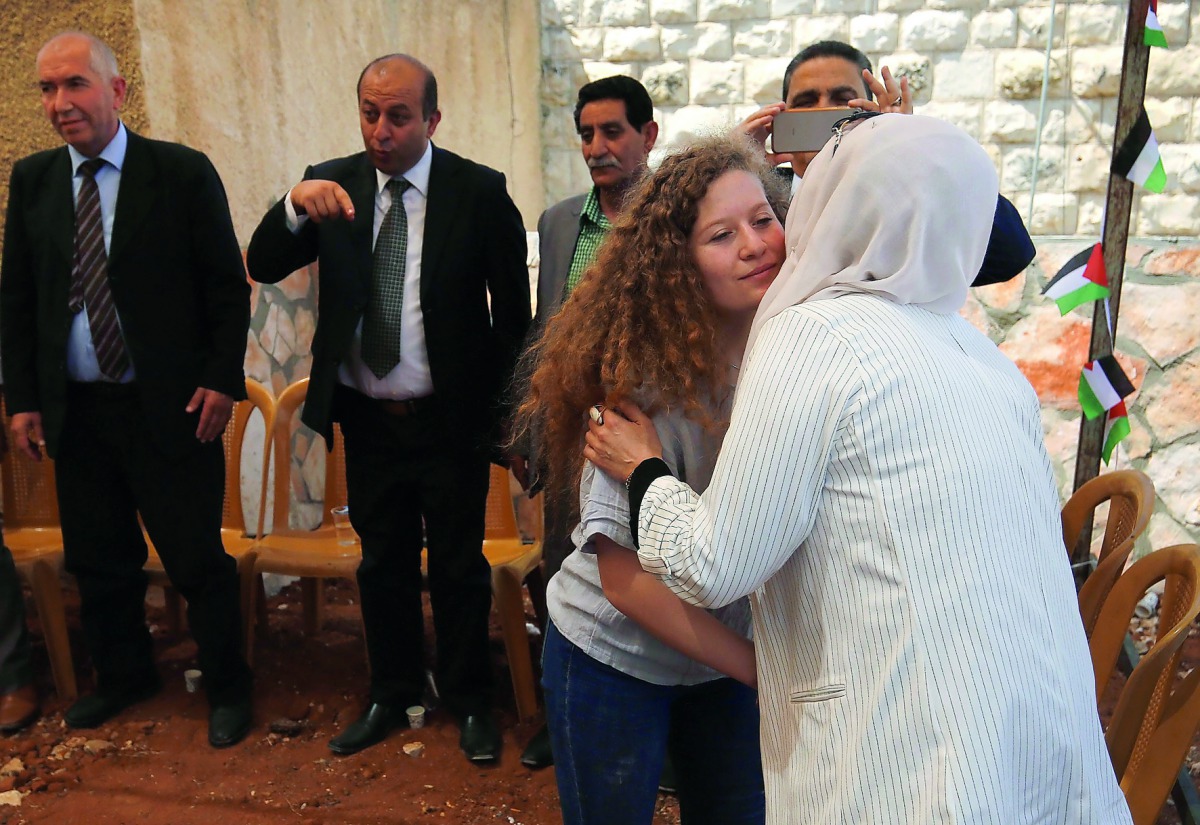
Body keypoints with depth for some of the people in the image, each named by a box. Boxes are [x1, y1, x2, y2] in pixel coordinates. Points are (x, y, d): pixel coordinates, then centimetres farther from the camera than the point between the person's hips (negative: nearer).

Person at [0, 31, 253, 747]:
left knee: (198, 559, 3)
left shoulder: (183, 172, -5)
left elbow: (228, 286, -4)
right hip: (74, 409, 5)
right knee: (98, 560, 16)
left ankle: (227, 688, 22)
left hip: (170, 406, -4)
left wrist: (222, 380, -10)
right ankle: (123, 675, 38)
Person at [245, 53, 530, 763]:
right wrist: (296, 206, -25)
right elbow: (263, 267, -5)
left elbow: (514, 311, -5)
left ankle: (471, 702, 32)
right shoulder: (332, 184, 0)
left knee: (459, 566, 10)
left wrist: (505, 412, -5)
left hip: (451, 419, -3)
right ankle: (393, 696, 39)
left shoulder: (479, 191, -9)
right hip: (366, 419, 3)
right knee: (383, 564, 18)